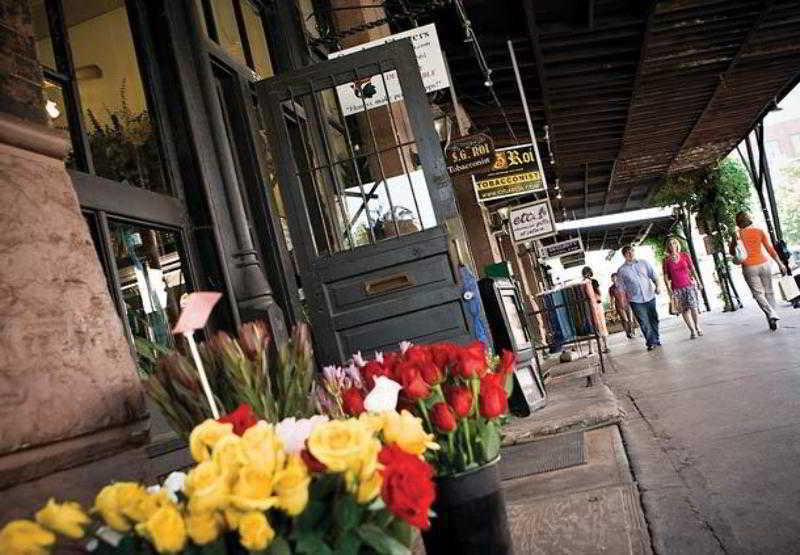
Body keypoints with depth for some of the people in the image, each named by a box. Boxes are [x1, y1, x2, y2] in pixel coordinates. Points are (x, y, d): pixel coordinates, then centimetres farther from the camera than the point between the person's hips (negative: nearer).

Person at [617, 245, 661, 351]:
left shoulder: (644, 263, 6)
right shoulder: (622, 270, 0)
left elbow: (654, 276, 8)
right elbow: (621, 288, 2)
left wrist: (657, 287, -8)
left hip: (650, 297, 2)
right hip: (636, 300, -2)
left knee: (654, 319, 10)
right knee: (644, 322, -3)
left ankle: (657, 339, 26)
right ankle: (651, 342, 7)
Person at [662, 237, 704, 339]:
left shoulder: (684, 255, 4)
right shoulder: (667, 260, 1)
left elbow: (692, 268, 7)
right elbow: (666, 276, 1)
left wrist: (697, 280, 2)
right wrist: (668, 288, -6)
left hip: (689, 285, 0)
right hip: (676, 288, 0)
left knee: (693, 307, -6)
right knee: (684, 310, 0)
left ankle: (698, 327, 10)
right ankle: (692, 330, 8)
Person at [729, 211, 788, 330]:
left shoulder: (738, 234, -5)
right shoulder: (760, 231, 1)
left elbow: (733, 252, -7)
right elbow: (770, 249, 3)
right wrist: (780, 263, 7)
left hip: (749, 268, -2)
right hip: (764, 264, 2)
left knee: (758, 294, 4)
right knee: (769, 292, 12)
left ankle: (771, 313, -19)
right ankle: (773, 321, 12)